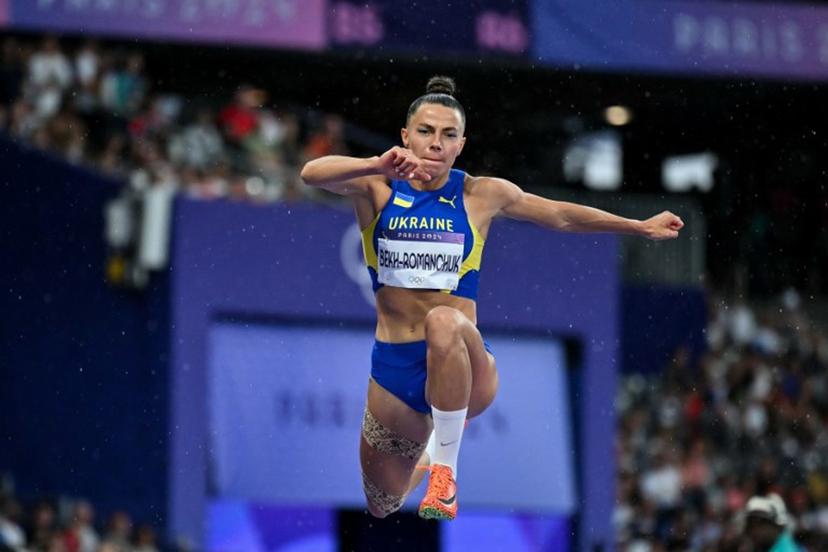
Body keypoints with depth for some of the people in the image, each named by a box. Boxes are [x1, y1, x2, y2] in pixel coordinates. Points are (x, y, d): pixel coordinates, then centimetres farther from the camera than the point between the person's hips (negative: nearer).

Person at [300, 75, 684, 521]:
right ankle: (423, 459, 51)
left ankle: (445, 466, -26)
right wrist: (378, 166, -39)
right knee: (382, 507, 13)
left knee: (444, 321, -39)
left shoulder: (481, 196, 1)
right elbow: (312, 174, -21)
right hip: (393, 369, 2)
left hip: (463, 368, -2)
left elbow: (561, 216, 15)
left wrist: (641, 227, 20)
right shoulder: (376, 188, -1)